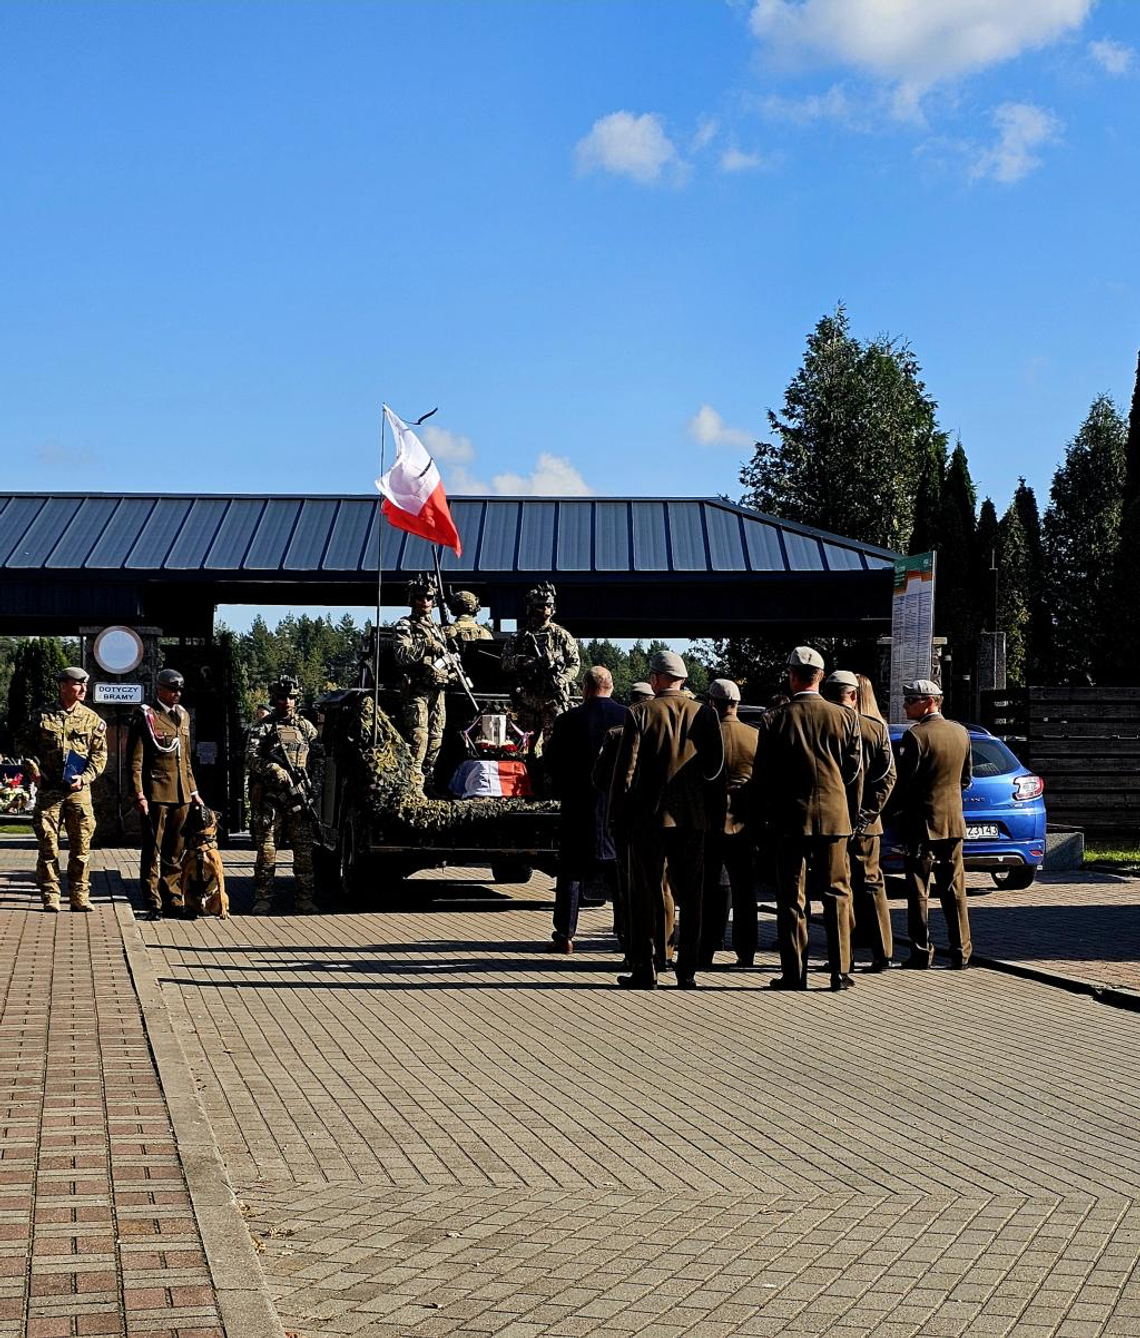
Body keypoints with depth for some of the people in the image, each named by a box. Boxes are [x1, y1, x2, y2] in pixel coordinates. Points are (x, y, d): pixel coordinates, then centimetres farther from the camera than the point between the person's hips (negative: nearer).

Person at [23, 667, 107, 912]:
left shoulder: (92, 719, 8)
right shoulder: (45, 717, 6)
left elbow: (99, 755, 4)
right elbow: (30, 749, 12)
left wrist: (84, 777, -10)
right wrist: (34, 770, -5)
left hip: (79, 790, 1)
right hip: (49, 790, -1)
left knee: (81, 846, 2)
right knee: (48, 845, -1)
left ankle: (79, 896, 9)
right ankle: (50, 896, 5)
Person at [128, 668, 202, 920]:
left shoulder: (183, 716, 16)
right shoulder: (146, 717, -4)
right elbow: (135, 760, -8)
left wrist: (193, 791, 18)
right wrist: (139, 795, -15)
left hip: (181, 795, 6)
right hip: (156, 794, -6)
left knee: (175, 852, 10)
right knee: (153, 851, -1)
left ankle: (173, 901, 16)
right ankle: (154, 904, 2)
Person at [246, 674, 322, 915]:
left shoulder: (305, 727, 16)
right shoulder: (263, 727, 6)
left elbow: (320, 753, 17)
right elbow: (250, 756, -6)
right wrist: (272, 769, -22)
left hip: (299, 798, 3)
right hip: (270, 797, -3)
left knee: (304, 851, 1)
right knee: (267, 850, -2)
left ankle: (305, 899, 7)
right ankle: (263, 899, 2)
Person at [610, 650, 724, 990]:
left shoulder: (640, 714, -7)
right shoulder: (704, 713, 1)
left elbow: (626, 768, -7)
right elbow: (715, 764, 2)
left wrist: (620, 813, 0)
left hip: (648, 816, -3)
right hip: (692, 817, 3)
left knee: (646, 895, 3)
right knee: (690, 895, 8)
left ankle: (645, 970, 3)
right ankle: (688, 971, 9)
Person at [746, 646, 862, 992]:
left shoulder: (775, 720, -5)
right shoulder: (845, 718, -1)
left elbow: (761, 776, 0)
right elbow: (855, 771, 6)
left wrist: (756, 817, 12)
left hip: (789, 819, -1)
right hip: (834, 817, 1)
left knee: (791, 898, 4)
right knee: (837, 894, 7)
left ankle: (794, 973, 3)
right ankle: (840, 971, 5)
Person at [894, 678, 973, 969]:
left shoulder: (915, 736, -15)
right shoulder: (960, 732, 7)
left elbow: (903, 782, -14)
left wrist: (898, 811, 1)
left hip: (922, 823, -6)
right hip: (953, 821, 6)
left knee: (918, 891, 1)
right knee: (954, 890, 10)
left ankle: (921, 952, 0)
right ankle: (961, 952, 9)